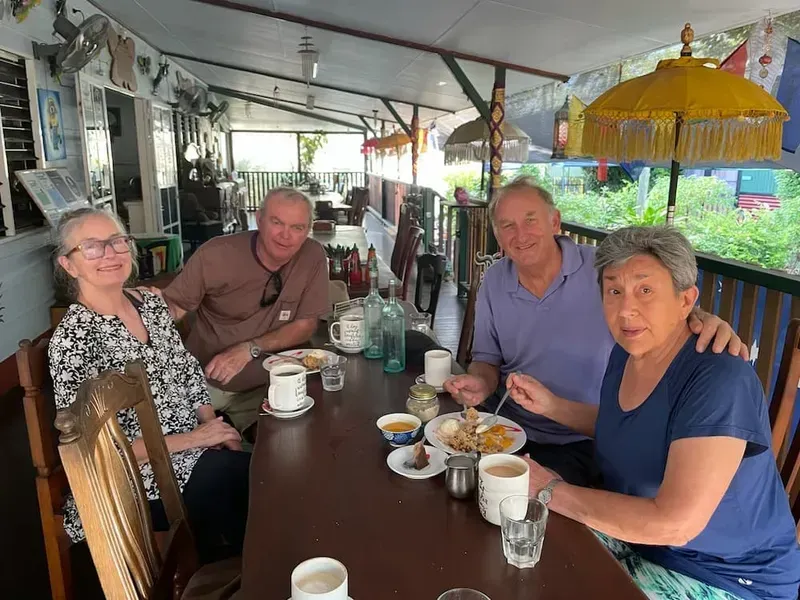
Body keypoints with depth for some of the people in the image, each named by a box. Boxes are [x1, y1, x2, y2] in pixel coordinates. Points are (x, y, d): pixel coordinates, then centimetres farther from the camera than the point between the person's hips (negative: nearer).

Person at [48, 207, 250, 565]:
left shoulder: (151, 302, 2)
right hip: (141, 475, -6)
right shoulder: (71, 339, -19)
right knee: (256, 476, -17)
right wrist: (188, 439, -18)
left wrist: (212, 426, -3)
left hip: (195, 446, 6)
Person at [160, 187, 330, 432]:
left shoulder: (313, 256, -12)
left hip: (266, 386, 1)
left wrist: (250, 349, -20)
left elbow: (306, 325, -7)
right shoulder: (216, 254, -17)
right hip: (205, 383, -1)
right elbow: (173, 307, -7)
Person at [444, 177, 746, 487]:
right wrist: (480, 383, -16)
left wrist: (703, 319, -31)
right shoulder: (494, 282, 2)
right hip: (505, 429, 4)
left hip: (579, 444, -3)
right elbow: (488, 359, 8)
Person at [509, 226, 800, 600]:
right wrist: (548, 404, 1)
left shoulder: (719, 383, -28)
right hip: (639, 542, 7)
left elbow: (674, 524, -32)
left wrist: (550, 491, -24)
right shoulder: (627, 353, -4)